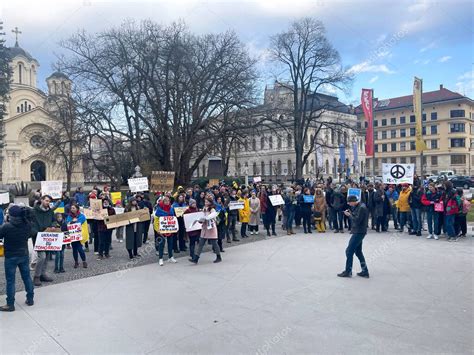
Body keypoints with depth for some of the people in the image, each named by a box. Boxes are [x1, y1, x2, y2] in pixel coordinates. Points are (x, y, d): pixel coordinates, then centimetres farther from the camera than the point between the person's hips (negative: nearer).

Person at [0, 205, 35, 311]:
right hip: (24, 255, 5)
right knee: (27, 277, 16)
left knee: (10, 280, 7)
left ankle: (10, 304, 14)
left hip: (11, 257, -5)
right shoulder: (27, 224, -7)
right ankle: (30, 299, 25)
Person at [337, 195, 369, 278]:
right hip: (358, 232, 10)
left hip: (359, 232, -10)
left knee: (349, 251, -5)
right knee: (358, 252, 15)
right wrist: (350, 213, -1)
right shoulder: (358, 206, 11)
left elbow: (357, 220, -24)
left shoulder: (362, 208, -19)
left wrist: (349, 215, -12)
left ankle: (348, 271, 4)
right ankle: (365, 271, 21)